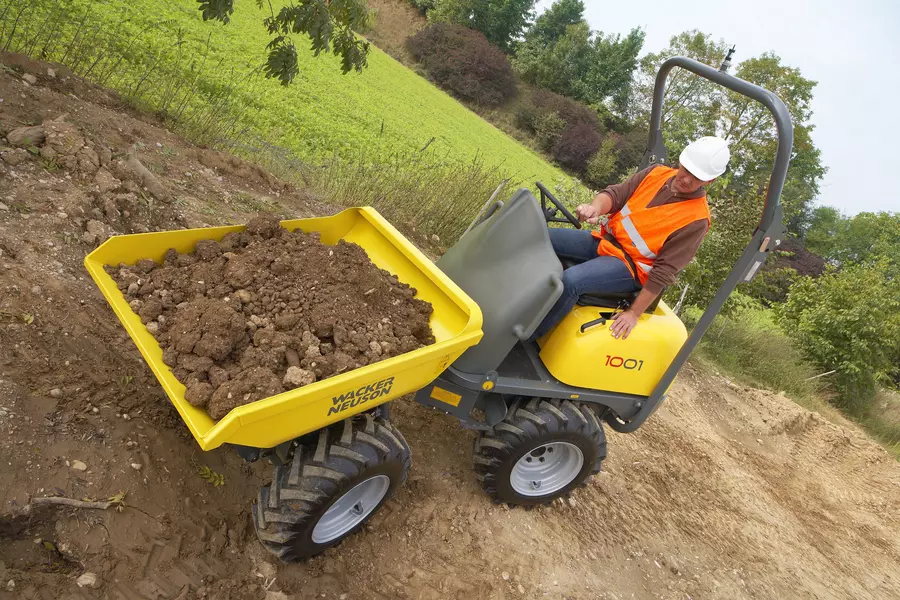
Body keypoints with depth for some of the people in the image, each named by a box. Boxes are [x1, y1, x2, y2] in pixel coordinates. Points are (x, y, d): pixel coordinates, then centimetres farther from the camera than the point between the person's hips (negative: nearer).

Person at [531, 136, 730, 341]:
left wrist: (634, 313, -17)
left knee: (570, 280, -32)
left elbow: (664, 271, -16)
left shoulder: (696, 219, -14)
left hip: (630, 265, -7)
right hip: (605, 240, 7)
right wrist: (595, 207, -29)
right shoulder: (657, 173, 2)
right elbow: (615, 194, -4)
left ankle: (527, 337, -18)